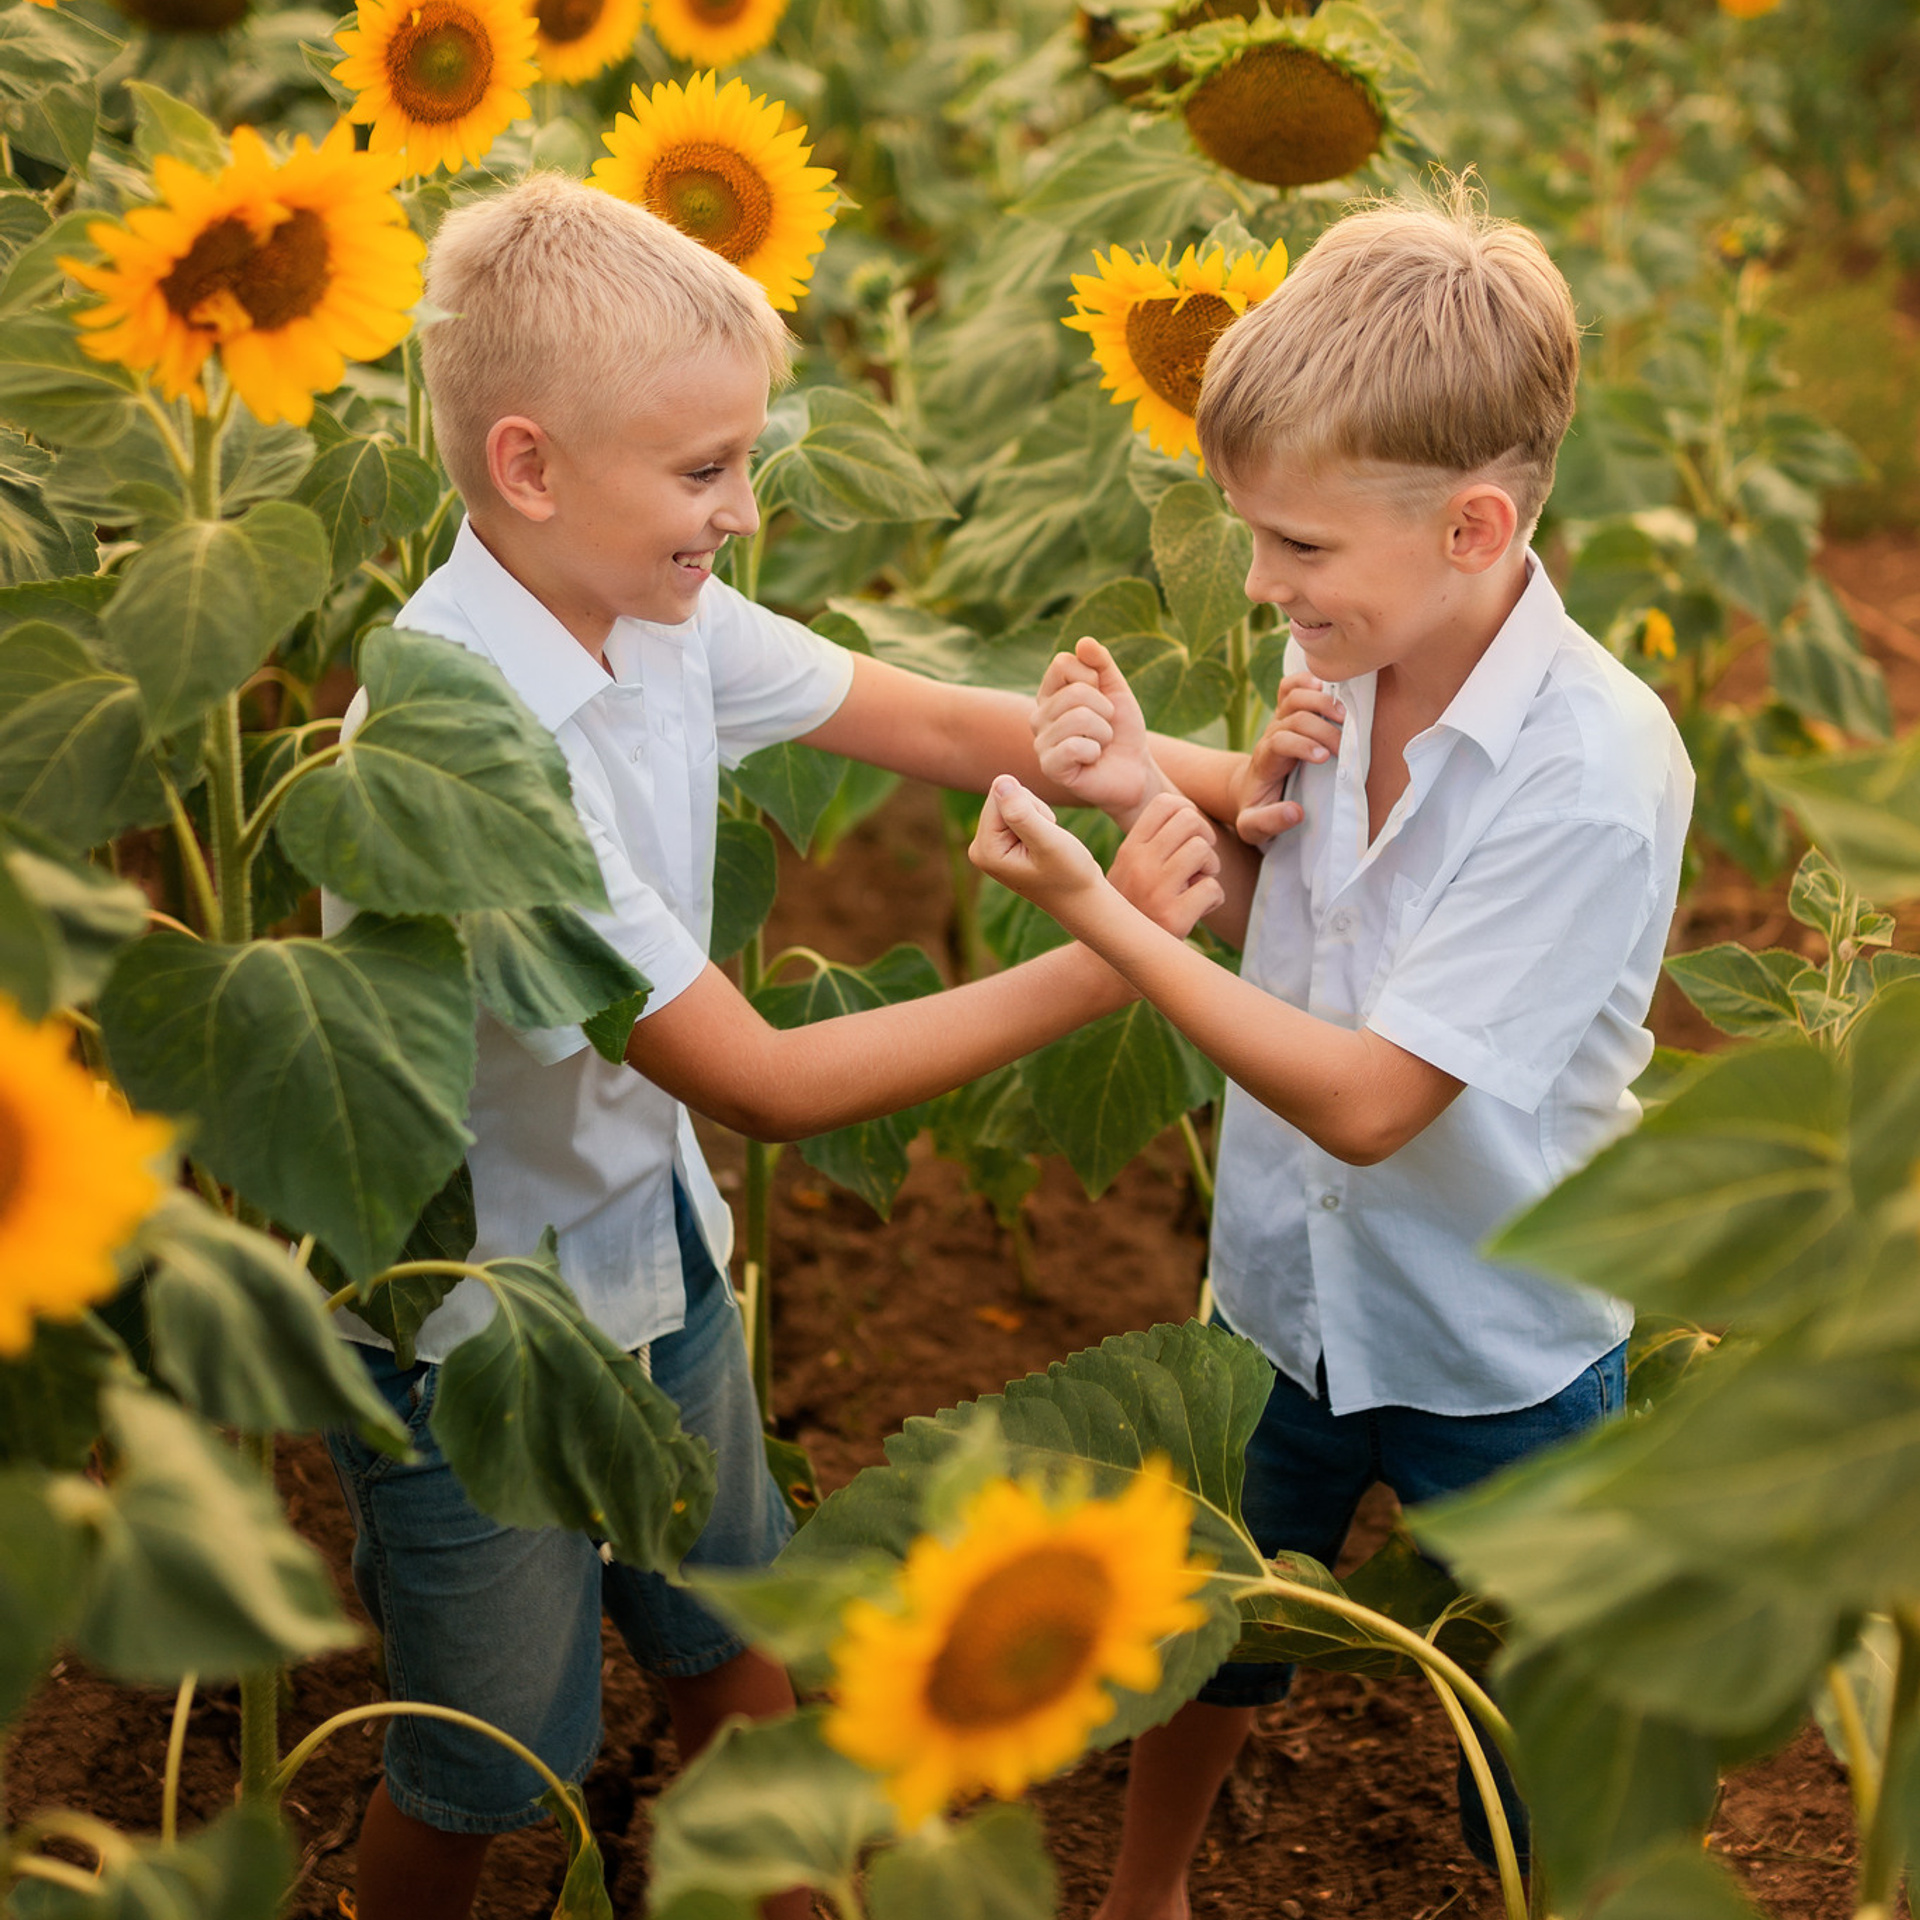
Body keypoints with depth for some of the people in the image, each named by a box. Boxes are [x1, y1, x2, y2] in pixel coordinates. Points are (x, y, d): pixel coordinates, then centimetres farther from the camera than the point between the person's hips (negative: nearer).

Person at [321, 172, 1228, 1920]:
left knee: (753, 1696, 22)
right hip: (471, 1333, -7)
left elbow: (937, 726, -2)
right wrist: (1107, 960, -29)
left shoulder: (650, 602, -10)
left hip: (653, 1251, 7)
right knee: (480, 1778, 15)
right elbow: (768, 1084, -31)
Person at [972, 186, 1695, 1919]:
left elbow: (1367, 1098, -29)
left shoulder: (1593, 779, -31)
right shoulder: (1340, 665, -12)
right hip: (1288, 1292, 6)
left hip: (1499, 1355, -6)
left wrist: (1095, 909, -29)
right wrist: (1178, 791, -16)